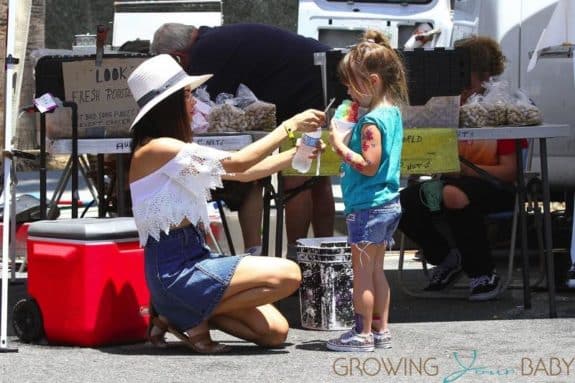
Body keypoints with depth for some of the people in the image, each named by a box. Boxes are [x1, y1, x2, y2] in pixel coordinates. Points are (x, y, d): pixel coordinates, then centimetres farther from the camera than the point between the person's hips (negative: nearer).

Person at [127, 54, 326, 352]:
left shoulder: (176, 150, 15)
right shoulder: (157, 149, -15)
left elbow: (242, 174, 19)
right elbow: (238, 163, -17)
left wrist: (297, 154, 11)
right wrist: (290, 126, -10)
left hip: (194, 258, 10)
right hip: (175, 269, -10)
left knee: (275, 332, 3)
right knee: (288, 274, -17)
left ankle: (179, 314, 10)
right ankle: (195, 319, -6)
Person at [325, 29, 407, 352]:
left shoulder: (371, 121, -19)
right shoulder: (393, 113, 11)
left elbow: (369, 165, -25)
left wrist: (341, 147, -17)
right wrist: (349, 141, 10)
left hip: (368, 207, -10)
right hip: (388, 204, 10)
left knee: (362, 272, -2)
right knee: (376, 270, 15)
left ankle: (363, 334, 1)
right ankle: (381, 330, 20)